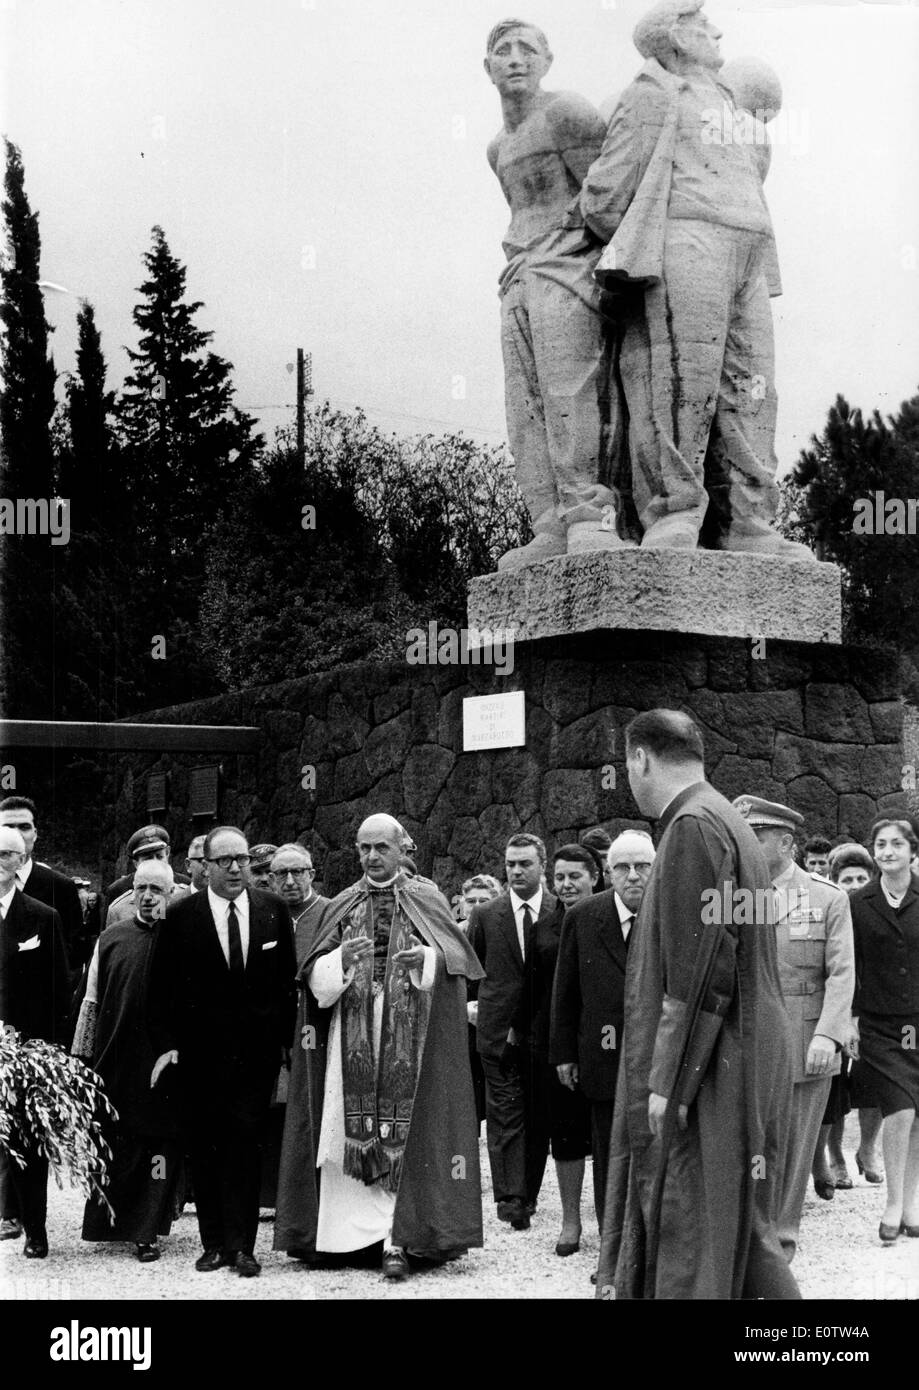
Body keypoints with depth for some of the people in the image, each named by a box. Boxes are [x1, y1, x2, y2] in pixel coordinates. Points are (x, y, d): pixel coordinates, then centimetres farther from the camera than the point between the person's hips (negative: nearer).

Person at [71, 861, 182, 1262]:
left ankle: (146, 1233, 7)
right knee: (116, 1147, 8)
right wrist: (82, 1055, 7)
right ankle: (110, 1222, 24)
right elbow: (92, 1001, 10)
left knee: (160, 1147, 0)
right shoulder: (110, 939, 7)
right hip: (116, 1061, 2)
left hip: (164, 1061, -2)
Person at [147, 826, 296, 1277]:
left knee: (245, 1147, -3)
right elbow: (161, 987, 1)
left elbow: (288, 980, 9)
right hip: (199, 1053, 0)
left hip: (257, 1053, 0)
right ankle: (214, 1243, 15)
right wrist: (165, 1044, -5)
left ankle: (241, 1245, 1)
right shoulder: (181, 915, -1)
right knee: (204, 1151, 6)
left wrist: (288, 1037, 5)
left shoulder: (273, 910, 4)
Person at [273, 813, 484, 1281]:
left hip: (411, 1037, -2)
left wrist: (426, 960, -22)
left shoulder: (427, 900, 8)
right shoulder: (341, 907, 12)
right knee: (354, 1135, -2)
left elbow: (457, 959, -2)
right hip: (352, 1039, 2)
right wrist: (342, 961, -16)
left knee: (406, 1134, -7)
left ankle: (400, 1239, -6)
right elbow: (315, 979, 4)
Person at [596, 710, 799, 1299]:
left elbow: (699, 970, -21)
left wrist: (668, 1082, -18)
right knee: (743, 1237, 14)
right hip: (749, 1060, 9)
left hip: (709, 1073, -9)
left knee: (698, 1243, -2)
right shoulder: (730, 822, 15)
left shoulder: (692, 827, -15)